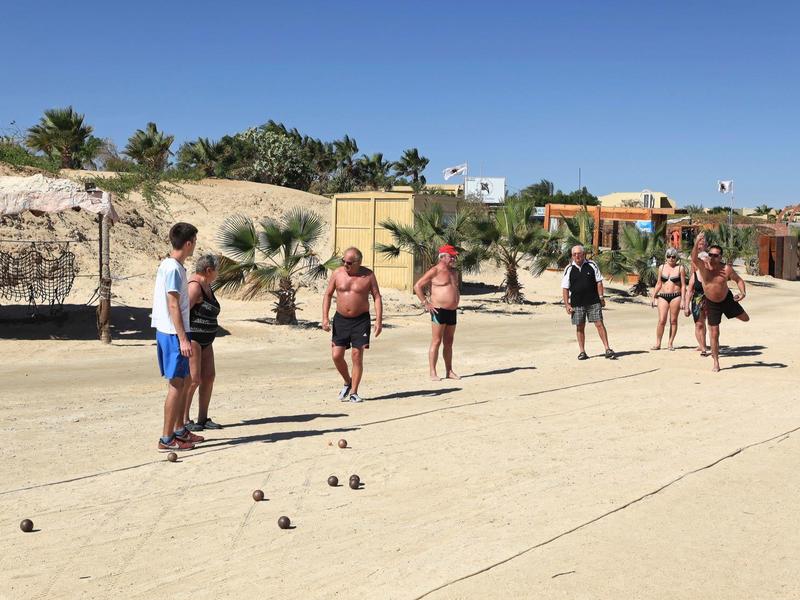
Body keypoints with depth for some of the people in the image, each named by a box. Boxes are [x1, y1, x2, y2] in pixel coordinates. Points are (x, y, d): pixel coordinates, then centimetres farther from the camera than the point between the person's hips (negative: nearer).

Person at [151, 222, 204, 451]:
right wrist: (183, 339, -20)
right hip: (174, 333, -10)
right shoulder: (173, 269, -17)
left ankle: (179, 430, 26)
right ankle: (167, 439, -2)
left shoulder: (168, 265, 13)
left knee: (180, 382, 16)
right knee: (176, 384, -6)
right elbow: (173, 306, -20)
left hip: (168, 332, 10)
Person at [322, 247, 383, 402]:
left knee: (357, 356, -5)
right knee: (336, 355, -3)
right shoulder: (337, 273, 0)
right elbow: (328, 295, 5)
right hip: (341, 319, 2)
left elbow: (377, 297, -2)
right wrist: (325, 317, -4)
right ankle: (348, 382, 24)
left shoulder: (368, 275, -4)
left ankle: (353, 393, 6)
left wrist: (379, 320, -11)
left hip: (361, 320, -2)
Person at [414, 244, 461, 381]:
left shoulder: (454, 272, 15)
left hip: (452, 311, 7)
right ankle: (433, 373, -2)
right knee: (436, 341, -5)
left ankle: (449, 371, 18)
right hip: (439, 311, -7)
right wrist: (425, 303, -14)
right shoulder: (435, 271, -9)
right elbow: (417, 286, -11)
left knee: (449, 342, 12)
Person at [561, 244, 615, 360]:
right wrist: (567, 304, -3)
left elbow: (599, 282, 6)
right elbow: (565, 288, 3)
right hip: (577, 303, 1)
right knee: (580, 327, 5)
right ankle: (582, 352, 13)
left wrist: (601, 297, 0)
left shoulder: (591, 265, 3)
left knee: (599, 324, -4)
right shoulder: (569, 269, 2)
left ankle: (607, 349, 0)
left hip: (593, 302, 0)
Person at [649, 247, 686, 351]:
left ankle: (670, 343, 10)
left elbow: (683, 285, 1)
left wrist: (682, 300, -6)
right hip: (663, 296, 2)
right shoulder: (662, 268, 10)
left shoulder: (680, 268, 2)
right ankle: (658, 343, 0)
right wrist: (653, 297, 10)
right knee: (662, 320, -7)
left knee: (673, 320, 2)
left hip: (675, 296, -2)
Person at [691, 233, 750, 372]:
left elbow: (738, 280, -6)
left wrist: (743, 292, -24)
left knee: (745, 319, 15)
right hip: (711, 303, -1)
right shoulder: (703, 266, -21)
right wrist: (697, 244, -59)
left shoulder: (726, 269, -19)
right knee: (714, 333, 1)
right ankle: (716, 363, 15)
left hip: (727, 299, 1)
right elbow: (694, 257, -41)